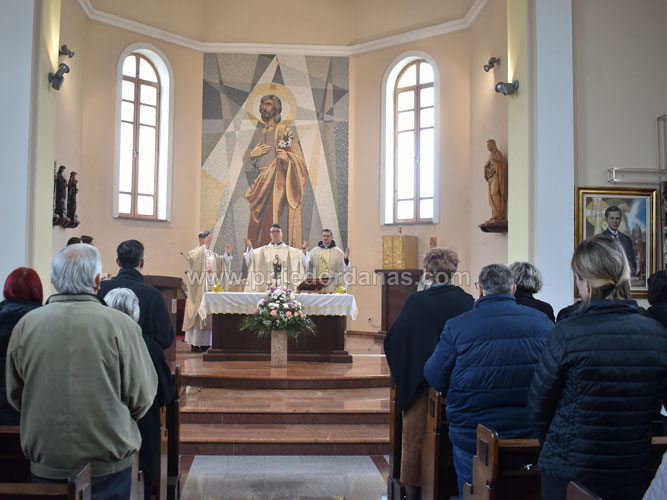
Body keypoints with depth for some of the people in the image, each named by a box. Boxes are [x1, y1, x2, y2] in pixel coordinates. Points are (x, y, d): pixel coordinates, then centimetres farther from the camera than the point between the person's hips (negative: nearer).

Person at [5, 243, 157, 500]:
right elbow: (142, 397, -9)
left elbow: (14, 395, 5)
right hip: (107, 467, -2)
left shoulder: (26, 324, -7)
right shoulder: (120, 325, -16)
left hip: (45, 464, 3)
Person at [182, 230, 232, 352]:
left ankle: (205, 343, 10)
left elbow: (222, 263, 6)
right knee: (198, 315, -8)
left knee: (210, 315, 5)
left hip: (211, 290, 6)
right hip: (198, 291, -6)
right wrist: (205, 246, -27)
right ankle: (194, 344, -4)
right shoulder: (193, 252, 1)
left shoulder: (212, 253, 19)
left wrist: (227, 254, -10)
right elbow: (194, 258, -23)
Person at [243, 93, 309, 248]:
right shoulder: (258, 132, 16)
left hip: (277, 182, -5)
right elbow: (246, 158, 18)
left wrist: (286, 157, -23)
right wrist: (252, 154, -3)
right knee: (256, 222, 1)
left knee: (272, 220, -12)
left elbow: (300, 158, -3)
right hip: (260, 183, 5)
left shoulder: (284, 131, 0)